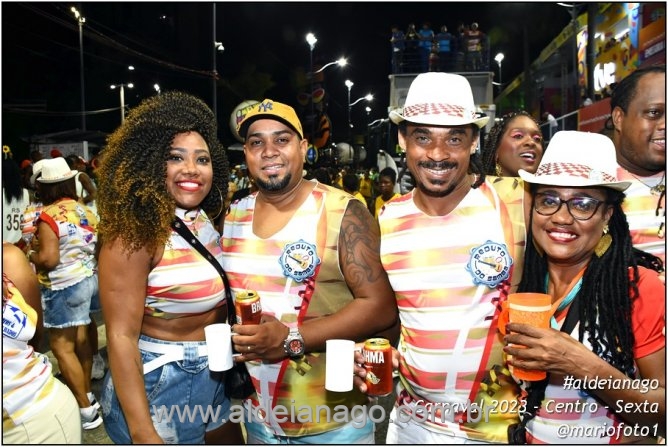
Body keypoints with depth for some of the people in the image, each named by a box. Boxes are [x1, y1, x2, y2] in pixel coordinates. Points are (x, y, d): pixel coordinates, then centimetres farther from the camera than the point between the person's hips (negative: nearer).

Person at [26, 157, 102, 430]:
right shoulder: (84, 210, 5)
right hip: (88, 278, 8)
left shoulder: (49, 215, -17)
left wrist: (30, 254, -5)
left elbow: (49, 258, -23)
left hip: (64, 287, -8)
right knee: (79, 337, 19)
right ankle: (87, 395, 31)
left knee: (62, 347, 2)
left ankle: (86, 411, 6)